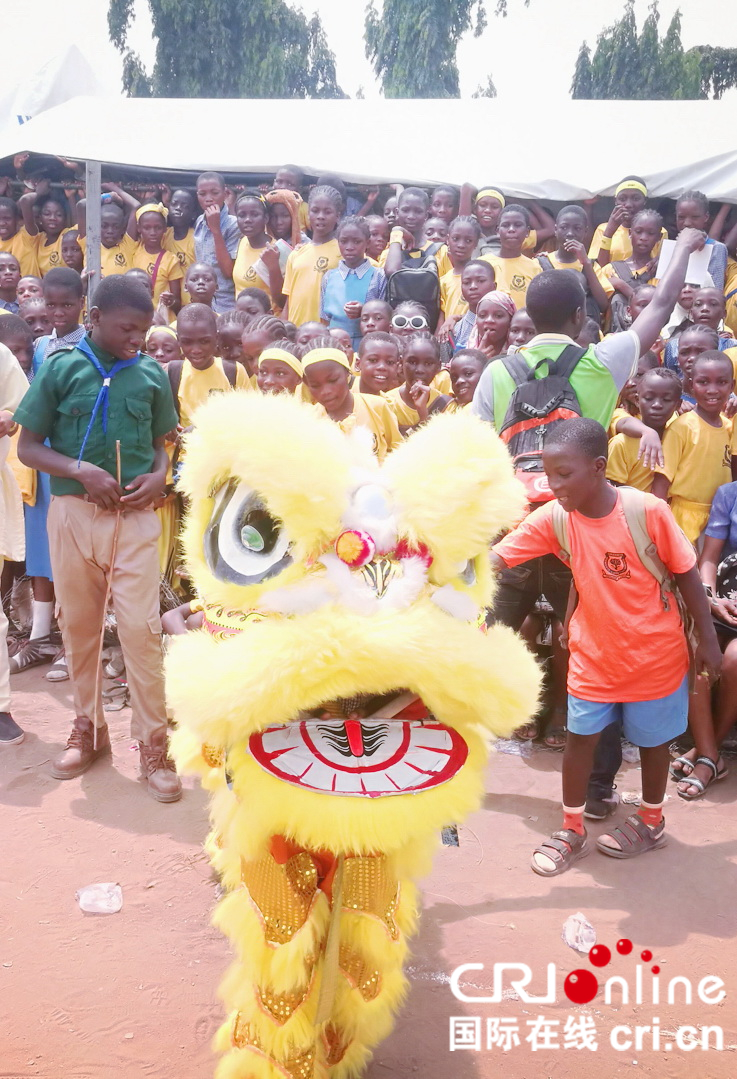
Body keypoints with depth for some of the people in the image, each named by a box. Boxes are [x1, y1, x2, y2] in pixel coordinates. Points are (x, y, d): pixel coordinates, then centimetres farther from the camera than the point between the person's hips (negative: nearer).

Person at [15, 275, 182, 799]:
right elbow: (28, 447, 0)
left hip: (135, 517, 0)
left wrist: (160, 476, -8)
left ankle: (153, 742, 8)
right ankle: (89, 729, 30)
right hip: (74, 513, 1)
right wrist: (81, 470, -16)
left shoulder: (152, 374, 2)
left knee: (141, 629, -4)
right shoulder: (60, 367, -2)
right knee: (80, 627, 12)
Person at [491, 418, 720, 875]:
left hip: (655, 653, -2)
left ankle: (651, 821, 40)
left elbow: (687, 575, -12)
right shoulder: (553, 518, -16)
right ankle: (572, 832, 27)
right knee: (581, 737, 7)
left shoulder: (649, 511, -24)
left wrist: (708, 639, -5)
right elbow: (495, 558, -22)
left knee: (653, 738, 16)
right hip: (594, 656, 2)